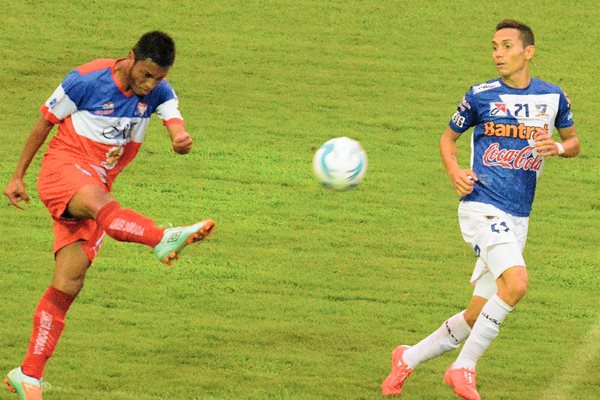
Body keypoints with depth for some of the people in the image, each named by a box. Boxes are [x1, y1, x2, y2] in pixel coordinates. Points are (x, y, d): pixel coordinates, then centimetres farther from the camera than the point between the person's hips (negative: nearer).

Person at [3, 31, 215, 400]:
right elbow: (45, 122, -2)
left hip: (97, 185, 5)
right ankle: (164, 240, -65)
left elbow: (175, 123, -19)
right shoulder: (87, 80, -13)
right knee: (95, 199, -40)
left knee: (69, 283, -3)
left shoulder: (159, 93, -1)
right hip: (63, 167, -5)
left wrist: (181, 139, -45)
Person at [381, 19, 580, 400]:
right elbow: (449, 137, 14)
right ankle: (464, 368, -16)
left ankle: (409, 358, 26)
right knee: (516, 282, -28)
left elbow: (574, 142, 20)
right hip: (482, 207, -5)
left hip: (518, 219, 5)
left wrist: (557, 147, -3)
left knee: (477, 316, 6)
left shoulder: (553, 97, 7)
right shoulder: (481, 95, 0)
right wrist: (454, 170, -6)